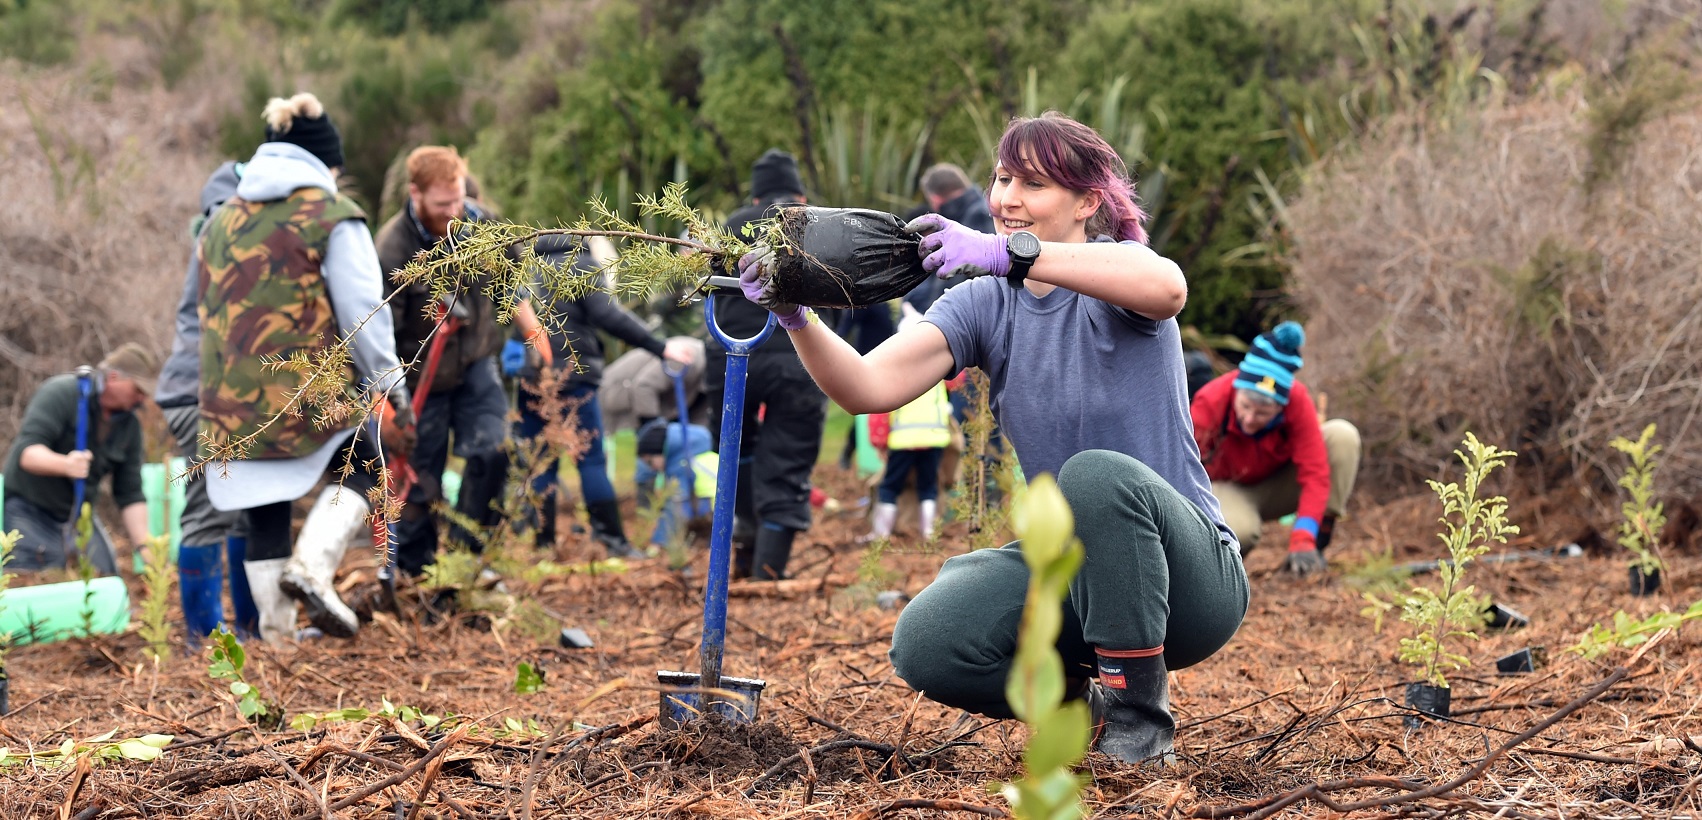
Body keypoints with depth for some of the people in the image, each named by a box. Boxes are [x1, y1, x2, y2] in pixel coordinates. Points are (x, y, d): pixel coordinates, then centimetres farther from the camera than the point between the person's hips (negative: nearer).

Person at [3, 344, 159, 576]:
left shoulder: (129, 424, 1)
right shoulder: (60, 393, -17)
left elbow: (130, 495, 3)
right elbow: (27, 452, -27)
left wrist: (144, 546, -8)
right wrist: (64, 464, -46)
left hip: (79, 516, 6)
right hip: (29, 511, -6)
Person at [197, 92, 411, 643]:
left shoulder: (220, 221, 18)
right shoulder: (332, 216, -1)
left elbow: (204, 312, 20)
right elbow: (362, 309, -6)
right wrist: (389, 384, 3)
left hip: (231, 399, 5)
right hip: (308, 388, -5)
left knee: (266, 524, 12)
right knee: (358, 467, 16)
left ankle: (277, 634, 13)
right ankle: (313, 566, -8)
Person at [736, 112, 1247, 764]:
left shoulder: (1114, 267, -7)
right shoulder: (984, 304, 5)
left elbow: (1166, 288, -35)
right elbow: (871, 387, -10)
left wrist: (1008, 252, -44)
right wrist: (796, 318, -30)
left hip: (1191, 575, -4)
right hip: (1064, 573, 4)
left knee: (1097, 473, -36)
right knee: (927, 645, -23)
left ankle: (1140, 713, -18)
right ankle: (1084, 687, 6)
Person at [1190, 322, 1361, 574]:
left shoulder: (1297, 399, -28)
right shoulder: (1210, 402, -31)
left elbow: (1314, 472, -30)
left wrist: (1302, 542, -40)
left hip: (1277, 488, 3)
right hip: (1228, 489, -3)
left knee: (1343, 435, -23)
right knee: (1239, 530, -40)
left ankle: (1315, 549, -18)